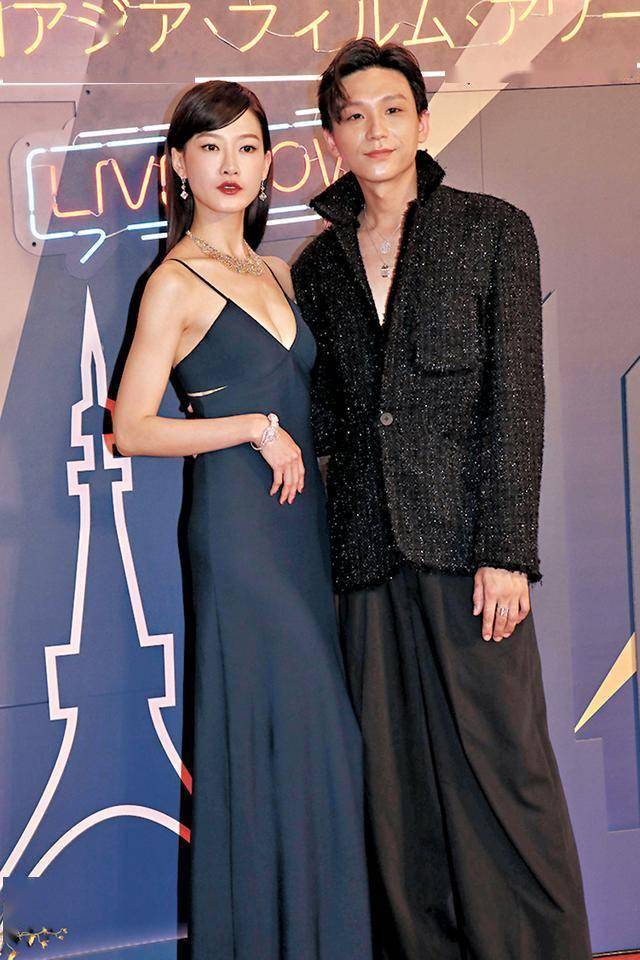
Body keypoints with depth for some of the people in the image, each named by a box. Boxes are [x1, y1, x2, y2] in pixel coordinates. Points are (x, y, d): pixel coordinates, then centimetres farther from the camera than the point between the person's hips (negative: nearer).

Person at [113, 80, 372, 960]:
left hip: (302, 517, 7)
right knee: (272, 738, -6)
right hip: (237, 525, -7)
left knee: (318, 737, 8)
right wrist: (259, 428, -13)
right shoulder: (176, 283, -6)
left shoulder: (276, 272, 16)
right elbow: (132, 429, -11)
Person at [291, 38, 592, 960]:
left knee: (501, 762, -3)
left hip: (467, 538, -3)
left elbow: (516, 396, -3)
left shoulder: (493, 229, 5)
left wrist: (507, 549, -10)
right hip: (371, 553, 4)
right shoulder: (319, 264, 15)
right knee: (396, 782, 6)